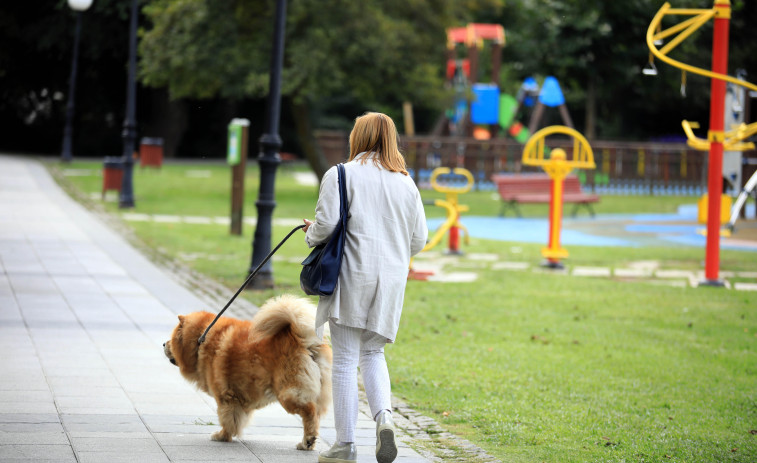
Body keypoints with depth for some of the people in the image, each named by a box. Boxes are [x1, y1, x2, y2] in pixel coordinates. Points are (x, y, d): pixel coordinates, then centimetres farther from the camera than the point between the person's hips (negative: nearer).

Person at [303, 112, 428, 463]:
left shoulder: (341, 175, -5)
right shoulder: (406, 183, 10)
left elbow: (326, 224, -13)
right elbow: (419, 239, 10)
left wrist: (310, 234, 9)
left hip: (352, 276, -4)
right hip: (392, 279, 5)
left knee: (346, 359, 1)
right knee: (372, 354, 17)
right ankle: (384, 415, -9)